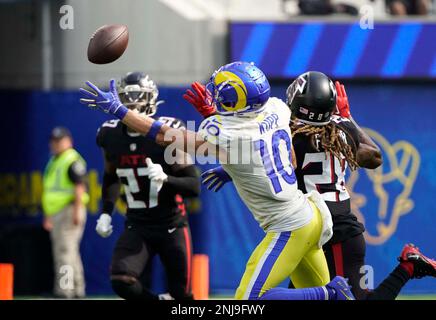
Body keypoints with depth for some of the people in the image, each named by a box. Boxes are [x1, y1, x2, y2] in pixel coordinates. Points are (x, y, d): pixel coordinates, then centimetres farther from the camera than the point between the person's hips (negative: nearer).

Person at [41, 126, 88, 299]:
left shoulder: (73, 160, -9)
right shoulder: (53, 162, 21)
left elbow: (80, 187, -18)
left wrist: (77, 211, -25)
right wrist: (48, 216, 25)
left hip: (69, 211, -10)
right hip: (56, 213, 10)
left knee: (65, 250, -15)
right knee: (71, 252, 11)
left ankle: (64, 290, -19)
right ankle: (78, 289, 15)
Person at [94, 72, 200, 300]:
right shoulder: (112, 136, -1)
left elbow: (194, 186, -15)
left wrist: (166, 179, -32)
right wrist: (106, 213, 9)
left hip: (172, 227, -3)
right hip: (137, 227, 3)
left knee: (181, 294, 1)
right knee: (121, 281, -20)